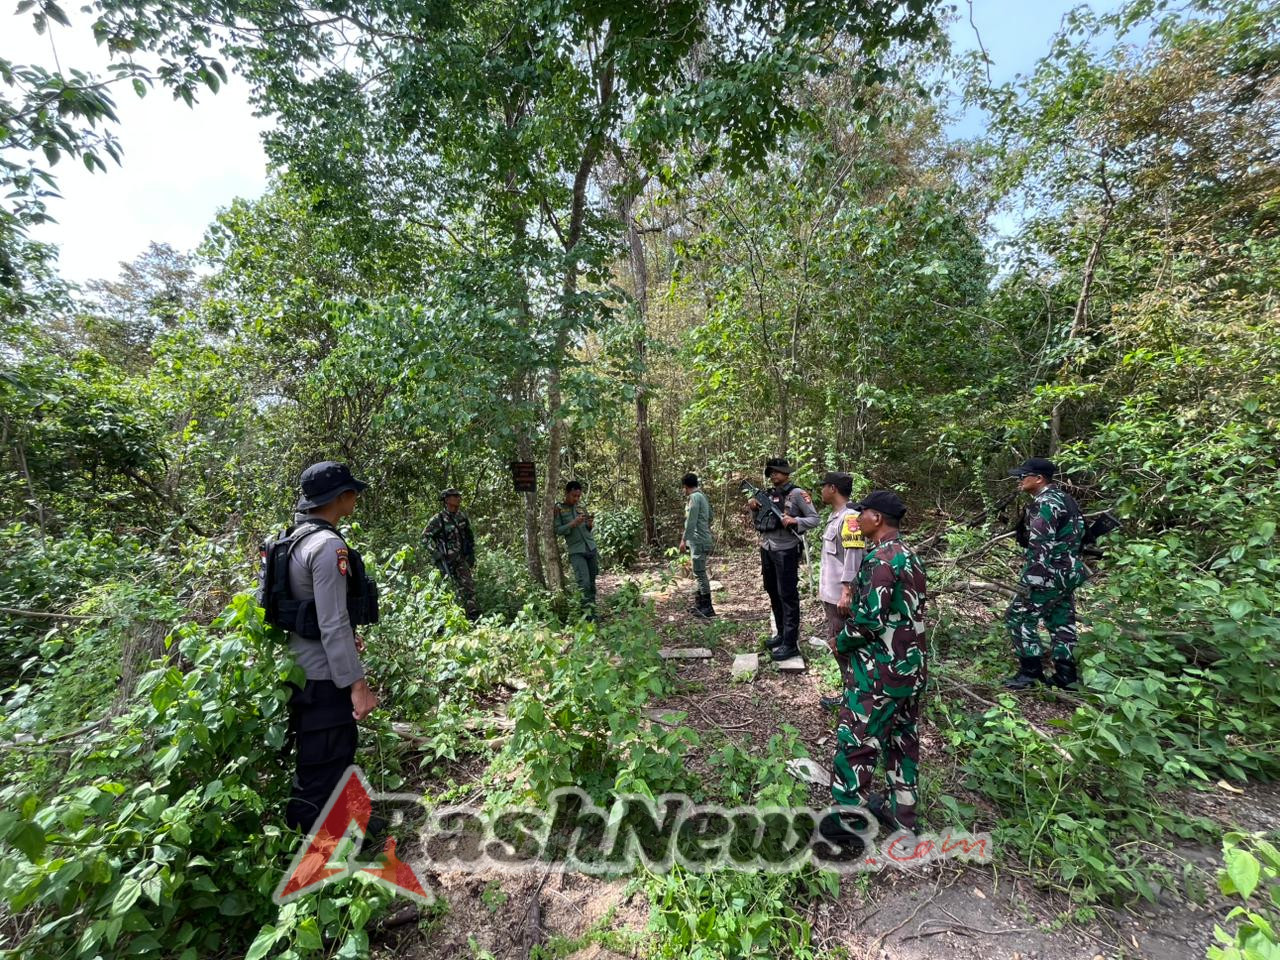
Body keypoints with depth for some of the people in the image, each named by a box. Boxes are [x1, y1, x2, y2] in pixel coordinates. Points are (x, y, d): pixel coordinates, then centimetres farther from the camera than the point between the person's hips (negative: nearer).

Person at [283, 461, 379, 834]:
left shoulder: (300, 539, 8)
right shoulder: (329, 545, -23)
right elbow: (333, 624, -25)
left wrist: (348, 637, 27)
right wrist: (357, 684, -21)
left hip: (305, 670, 10)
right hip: (324, 677, -10)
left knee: (315, 764, 25)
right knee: (325, 771, 4)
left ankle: (303, 832, 43)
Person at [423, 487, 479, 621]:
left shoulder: (462, 517, 7)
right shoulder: (438, 519, -10)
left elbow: (470, 537, 17)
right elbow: (425, 536, -9)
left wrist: (472, 554, 12)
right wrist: (437, 553, -15)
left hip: (461, 558, 5)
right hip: (446, 560, -5)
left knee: (469, 583, -1)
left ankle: (472, 612, 3)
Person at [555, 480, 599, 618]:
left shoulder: (581, 509, 14)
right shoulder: (558, 510, 2)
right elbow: (557, 531, -4)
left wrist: (590, 525, -3)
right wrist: (573, 524, -16)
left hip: (591, 548, 5)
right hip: (576, 552, -4)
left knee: (592, 582, 4)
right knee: (584, 583, -13)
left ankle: (593, 611, 11)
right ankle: (587, 613, -8)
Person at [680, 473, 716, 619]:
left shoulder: (694, 497, -12)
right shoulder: (702, 496, 16)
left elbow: (691, 521, -19)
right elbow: (709, 518, 19)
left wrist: (684, 539, -17)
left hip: (698, 540, -10)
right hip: (702, 539, 10)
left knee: (700, 572, -7)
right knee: (700, 572, 15)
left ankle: (707, 607, -4)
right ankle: (700, 603, 24)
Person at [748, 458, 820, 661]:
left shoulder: (797, 494, -8)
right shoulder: (768, 494, 12)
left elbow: (815, 519, -9)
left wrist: (794, 521, -24)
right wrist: (754, 509, -1)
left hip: (786, 551, -7)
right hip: (766, 550, 8)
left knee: (788, 596, -3)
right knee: (773, 593, 16)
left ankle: (791, 643, 4)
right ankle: (781, 633, 30)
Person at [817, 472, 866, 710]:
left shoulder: (850, 518, -18)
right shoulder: (835, 517, 12)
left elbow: (854, 558, -23)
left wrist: (847, 593, -25)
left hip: (842, 597, -10)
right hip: (830, 594, 10)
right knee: (838, 644, 17)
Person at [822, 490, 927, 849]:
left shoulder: (880, 558, -21)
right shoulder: (909, 556, 8)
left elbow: (871, 618, -24)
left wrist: (841, 642, -8)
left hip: (880, 670, -9)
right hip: (912, 665, 9)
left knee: (855, 742, 5)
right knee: (902, 739, 20)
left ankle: (847, 820, 18)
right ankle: (902, 815, 34)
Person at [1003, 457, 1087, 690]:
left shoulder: (1045, 504, -20)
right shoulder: (1062, 498, 12)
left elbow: (1040, 547, -25)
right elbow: (1058, 538, 18)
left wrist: (1028, 580, -23)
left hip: (1050, 575, -10)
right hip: (1068, 572, 10)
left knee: (1019, 617, -2)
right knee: (1061, 622, 15)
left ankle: (1031, 672, 5)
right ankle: (1066, 675, 22)